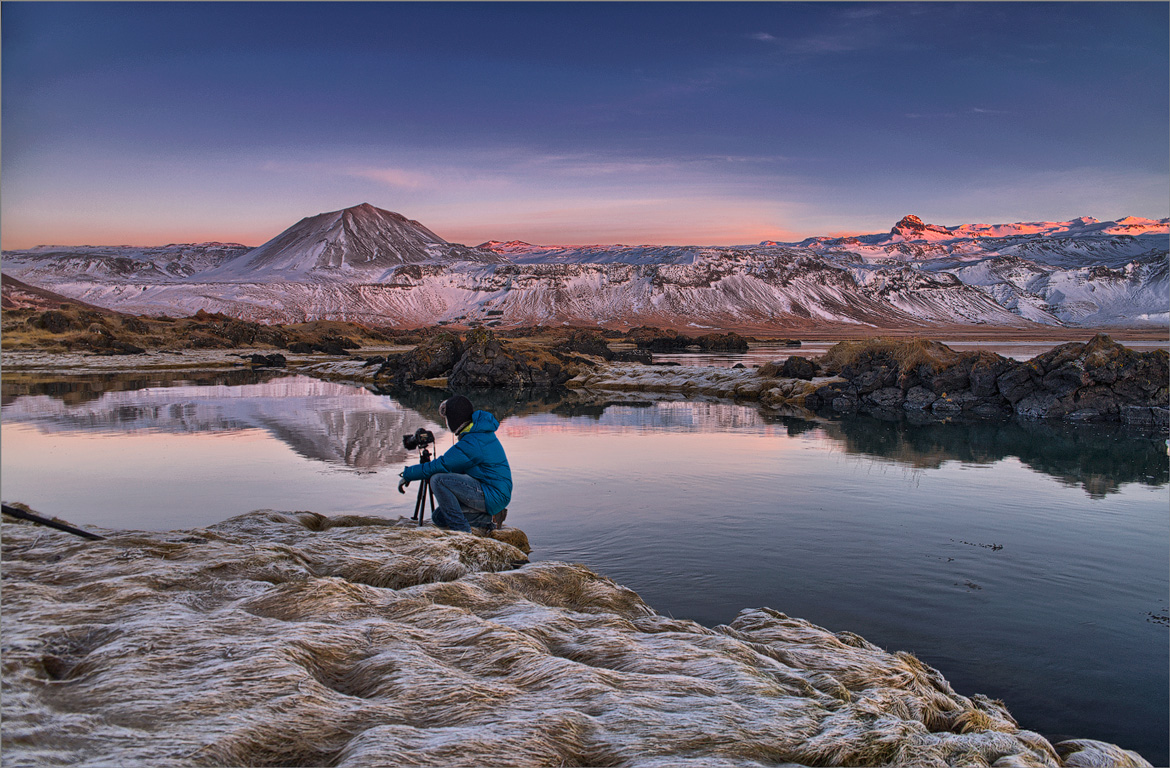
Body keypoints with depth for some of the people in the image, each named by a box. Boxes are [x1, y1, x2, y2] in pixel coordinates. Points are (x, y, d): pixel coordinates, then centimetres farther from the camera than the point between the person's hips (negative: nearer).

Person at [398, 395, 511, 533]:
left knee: (438, 479, -19)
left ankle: (461, 530, -15)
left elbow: (439, 466, -17)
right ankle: (489, 518, 6)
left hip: (493, 496, -10)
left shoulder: (472, 443, -20)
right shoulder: (482, 433, 10)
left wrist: (407, 474, -5)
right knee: (439, 517, 12)